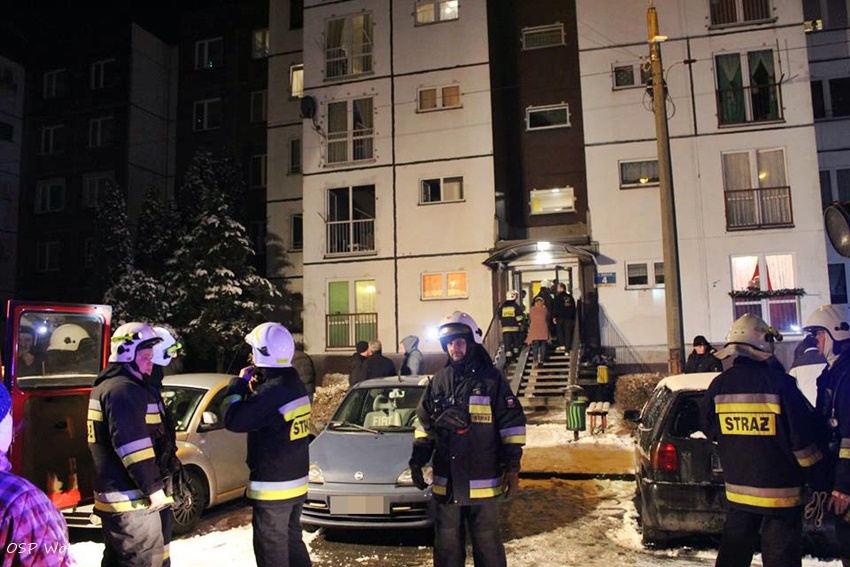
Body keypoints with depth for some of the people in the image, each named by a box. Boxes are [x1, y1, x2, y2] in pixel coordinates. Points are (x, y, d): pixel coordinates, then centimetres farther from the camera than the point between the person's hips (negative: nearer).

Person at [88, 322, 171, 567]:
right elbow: (132, 445, -26)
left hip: (112, 494, 11)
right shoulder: (125, 390, -18)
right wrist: (154, 487, -21)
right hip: (130, 498, -11)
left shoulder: (106, 386, 17)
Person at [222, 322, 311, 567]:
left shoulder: (272, 391, -25)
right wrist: (253, 387, 4)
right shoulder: (294, 384, 6)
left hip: (272, 487, -9)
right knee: (292, 540, 22)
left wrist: (238, 384, -8)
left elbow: (233, 420, -20)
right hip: (296, 483, 9)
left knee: (271, 547, 4)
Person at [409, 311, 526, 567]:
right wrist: (417, 461, 11)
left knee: (487, 543, 9)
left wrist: (512, 467, -9)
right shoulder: (438, 381, 8)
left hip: (483, 481, -4)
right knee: (447, 544, 15)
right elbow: (424, 424, 15)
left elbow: (512, 423, -5)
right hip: (445, 482, 4)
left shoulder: (491, 378, -4)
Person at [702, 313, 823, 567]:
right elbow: (802, 435, -13)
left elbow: (710, 431, 8)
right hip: (780, 491, -4)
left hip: (737, 489, 5)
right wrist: (814, 473, 3)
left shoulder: (719, 385, -4)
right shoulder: (780, 384, -18)